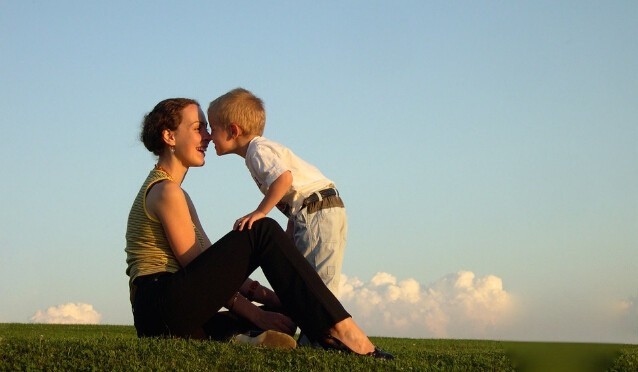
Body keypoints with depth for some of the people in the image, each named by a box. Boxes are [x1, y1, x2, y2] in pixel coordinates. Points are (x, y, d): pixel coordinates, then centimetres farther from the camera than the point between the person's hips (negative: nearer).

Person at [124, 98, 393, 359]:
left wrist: (267, 297, 8)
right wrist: (255, 314, -8)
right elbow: (196, 267, -10)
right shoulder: (166, 191, -4)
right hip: (163, 303, -10)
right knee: (263, 232, -17)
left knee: (282, 318, 12)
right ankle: (341, 330, -28)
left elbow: (215, 266, 20)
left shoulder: (169, 192, 26)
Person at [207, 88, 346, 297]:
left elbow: (284, 178, -29)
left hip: (317, 212, -10)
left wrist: (260, 212, -24)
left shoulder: (258, 150, -9)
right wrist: (290, 233, 18)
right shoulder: (264, 149, 21)